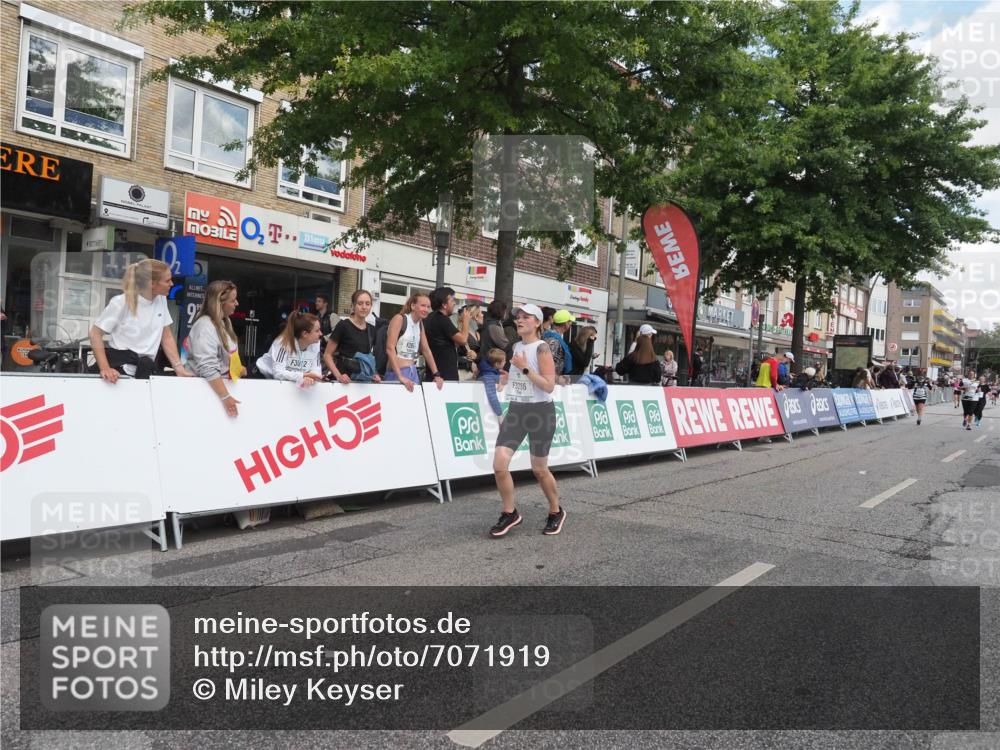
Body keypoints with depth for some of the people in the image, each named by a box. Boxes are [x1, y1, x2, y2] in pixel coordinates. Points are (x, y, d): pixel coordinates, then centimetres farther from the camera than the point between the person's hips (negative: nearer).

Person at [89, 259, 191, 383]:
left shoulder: (161, 300, 5)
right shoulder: (121, 302, -9)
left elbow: (167, 336, 10)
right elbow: (95, 334, -7)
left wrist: (179, 368, -1)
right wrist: (105, 368, -20)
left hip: (145, 372, 5)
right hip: (119, 370, -5)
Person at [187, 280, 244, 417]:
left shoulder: (225, 321, 5)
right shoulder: (205, 326, -24)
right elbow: (207, 369, -32)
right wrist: (225, 397, -34)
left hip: (225, 380, 9)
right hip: (209, 387, -9)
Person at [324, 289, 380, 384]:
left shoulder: (372, 330, 8)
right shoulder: (343, 326, -7)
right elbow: (327, 355, -7)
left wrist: (375, 374, 3)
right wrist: (338, 375, -19)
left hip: (363, 379, 5)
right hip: (345, 381, -5)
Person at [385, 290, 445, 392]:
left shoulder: (420, 324, 11)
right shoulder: (399, 319, -11)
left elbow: (426, 350, 17)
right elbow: (390, 348, -18)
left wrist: (436, 374, 8)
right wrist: (400, 376, -25)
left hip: (414, 372, 7)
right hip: (397, 373, -7)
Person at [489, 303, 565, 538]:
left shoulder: (542, 349, -11)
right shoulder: (516, 346, 11)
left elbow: (549, 386, -19)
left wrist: (525, 368, -21)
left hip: (540, 412, -6)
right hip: (515, 410, 6)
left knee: (539, 469, 7)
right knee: (499, 465, -6)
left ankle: (556, 512, 31)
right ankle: (510, 513, 13)